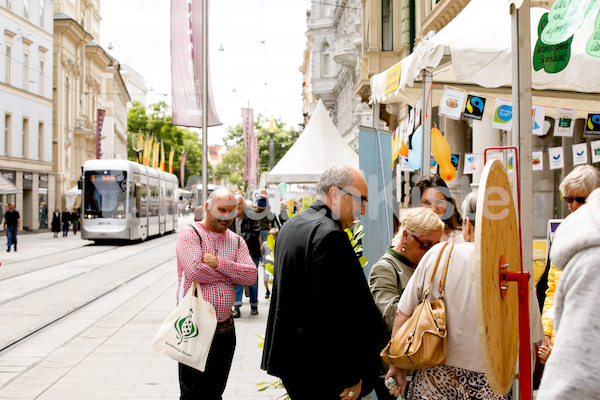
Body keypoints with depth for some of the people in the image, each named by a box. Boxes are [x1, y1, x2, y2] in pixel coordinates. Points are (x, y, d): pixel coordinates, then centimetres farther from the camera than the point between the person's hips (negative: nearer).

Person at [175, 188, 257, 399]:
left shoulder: (236, 241, 11)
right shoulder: (189, 234, -5)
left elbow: (251, 275, -4)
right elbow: (195, 271, -20)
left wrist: (219, 263, -17)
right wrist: (233, 274, -8)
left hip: (225, 328, 5)